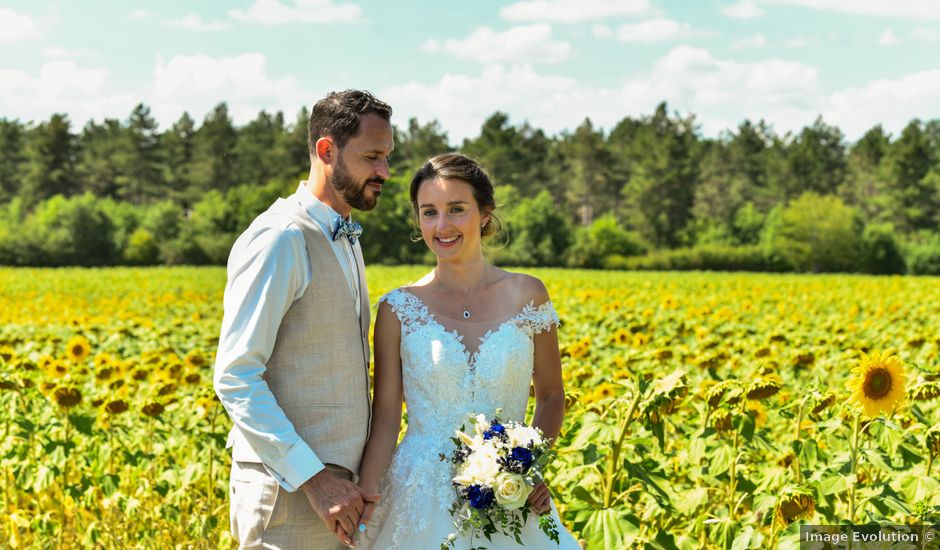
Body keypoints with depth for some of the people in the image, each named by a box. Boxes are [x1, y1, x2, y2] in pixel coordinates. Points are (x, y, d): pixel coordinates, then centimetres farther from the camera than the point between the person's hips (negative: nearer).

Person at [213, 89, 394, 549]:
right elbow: (234, 377, -17)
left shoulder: (346, 239, 15)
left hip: (340, 485, 8)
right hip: (289, 492, -8)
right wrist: (311, 477, -21)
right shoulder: (280, 239, -13)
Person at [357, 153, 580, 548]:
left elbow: (551, 397, 9)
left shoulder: (527, 295, 0)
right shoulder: (398, 308, -2)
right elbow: (385, 418, -2)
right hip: (423, 501, -1)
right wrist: (362, 502, -15)